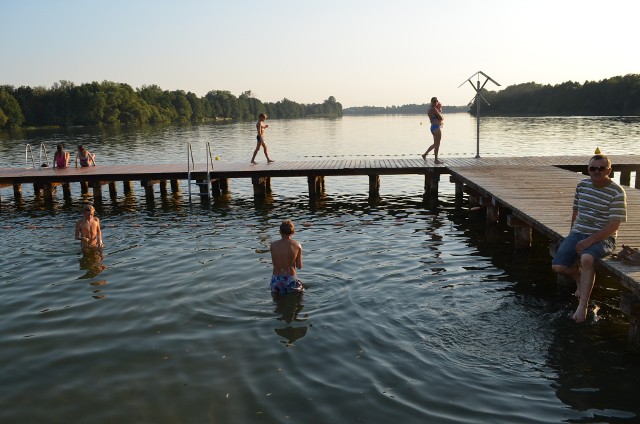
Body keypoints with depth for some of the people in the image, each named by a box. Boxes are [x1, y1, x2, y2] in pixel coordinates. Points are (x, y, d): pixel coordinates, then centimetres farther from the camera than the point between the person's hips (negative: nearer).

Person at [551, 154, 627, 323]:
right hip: (578, 233, 5)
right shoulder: (582, 185, 8)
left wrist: (589, 241, -21)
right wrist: (571, 236, 11)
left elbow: (613, 225, -13)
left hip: (602, 237, -5)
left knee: (587, 258, -37)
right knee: (558, 266, -14)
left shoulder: (617, 192, -9)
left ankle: (583, 305, -29)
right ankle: (579, 279, 21)